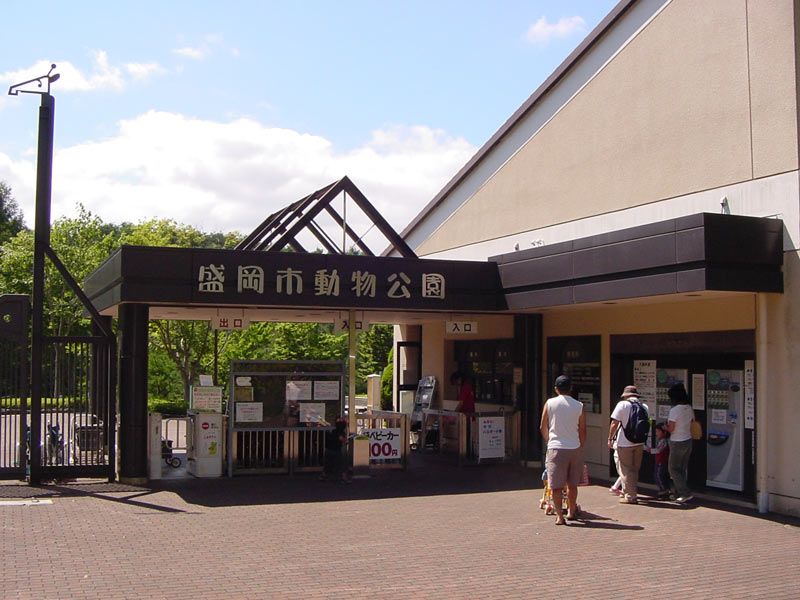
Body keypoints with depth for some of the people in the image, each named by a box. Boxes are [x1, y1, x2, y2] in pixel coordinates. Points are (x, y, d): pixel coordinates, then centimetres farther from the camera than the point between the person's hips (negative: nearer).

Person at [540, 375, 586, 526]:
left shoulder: (550, 403, -1)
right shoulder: (579, 406, 0)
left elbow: (543, 427, 3)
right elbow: (582, 431, 3)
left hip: (556, 448, -2)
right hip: (574, 448, 2)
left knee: (556, 485, 2)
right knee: (572, 484, 16)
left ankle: (559, 516, -4)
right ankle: (571, 511, 29)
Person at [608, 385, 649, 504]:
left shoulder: (622, 405, -10)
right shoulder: (644, 407, 5)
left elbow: (614, 424, -11)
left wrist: (610, 438, -1)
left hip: (624, 444, -5)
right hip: (639, 444, 5)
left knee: (626, 470, 2)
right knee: (635, 470, 16)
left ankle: (630, 496, 3)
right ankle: (634, 493, 25)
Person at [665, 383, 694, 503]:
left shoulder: (674, 410, -20)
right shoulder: (689, 408, 1)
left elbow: (671, 429, -18)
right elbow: (692, 423, 12)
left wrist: (664, 426, 3)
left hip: (677, 443, -7)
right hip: (688, 440, 7)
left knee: (674, 469, 3)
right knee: (683, 469, 15)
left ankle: (686, 494, -4)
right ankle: (679, 493, 21)